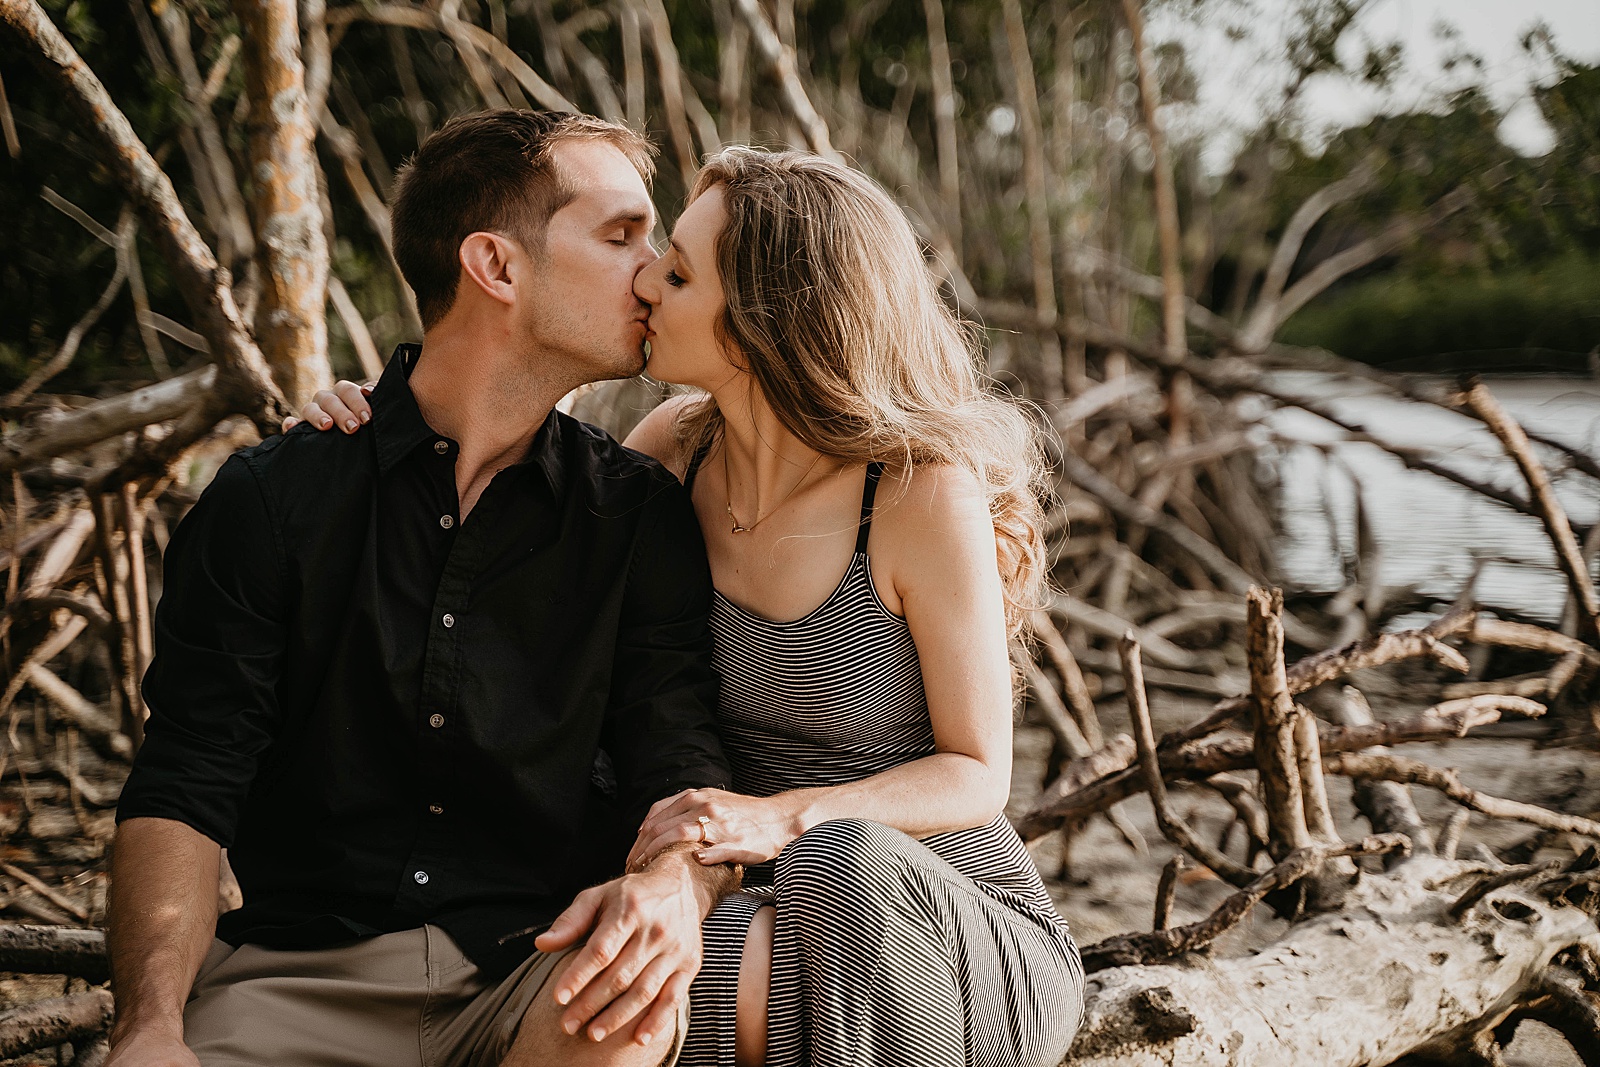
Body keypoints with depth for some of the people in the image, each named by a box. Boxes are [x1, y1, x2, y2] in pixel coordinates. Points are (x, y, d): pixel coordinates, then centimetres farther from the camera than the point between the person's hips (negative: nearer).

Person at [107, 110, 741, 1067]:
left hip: (547, 964, 1)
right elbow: (184, 797, -1)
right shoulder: (273, 499, 3)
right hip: (305, 972, -1)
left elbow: (684, 768, 1)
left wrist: (675, 883, -25)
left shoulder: (642, 517, 8)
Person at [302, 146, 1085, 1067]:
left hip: (964, 934, -4)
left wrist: (781, 818, -30)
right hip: (782, 927, 4)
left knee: (845, 864, -38)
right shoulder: (682, 447, -3)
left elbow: (976, 776, -13)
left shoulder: (925, 493, -18)